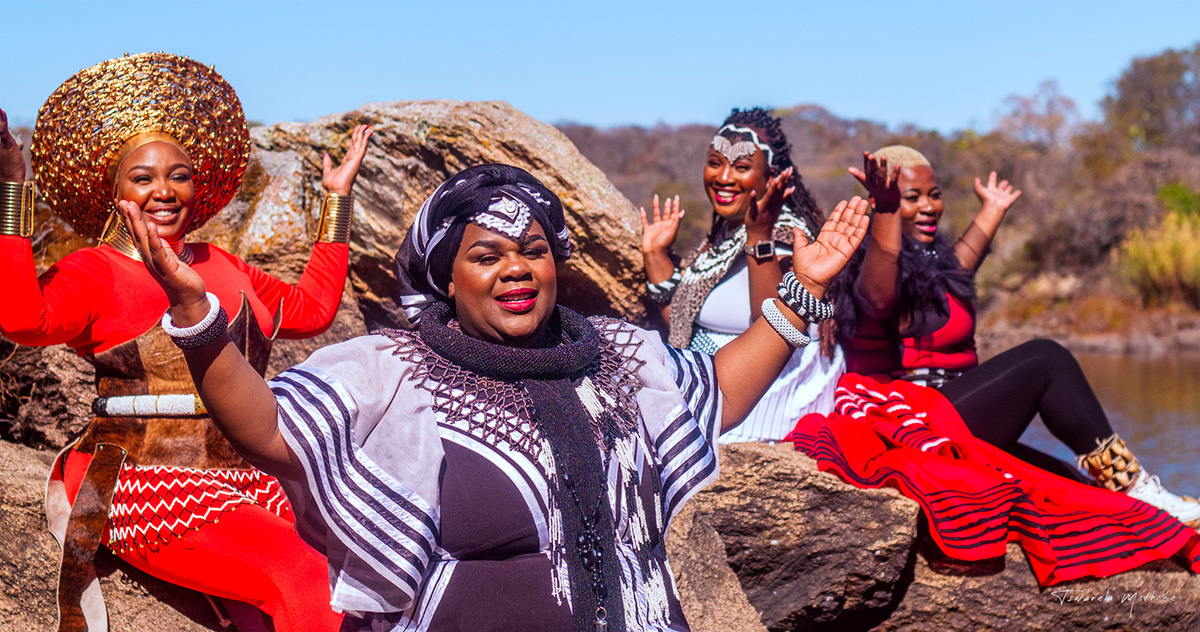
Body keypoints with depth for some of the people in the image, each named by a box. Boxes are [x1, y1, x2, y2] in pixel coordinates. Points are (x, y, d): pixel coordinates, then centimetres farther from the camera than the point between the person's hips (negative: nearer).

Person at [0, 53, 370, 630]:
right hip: (150, 488, -6)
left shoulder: (221, 268, 20)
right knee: (305, 575, -28)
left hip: (247, 477, 7)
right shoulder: (96, 271, 0)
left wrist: (337, 199, 31)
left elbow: (310, 308, 30)